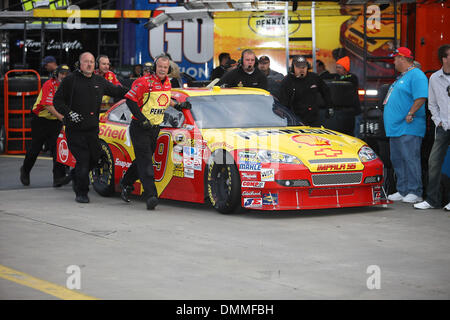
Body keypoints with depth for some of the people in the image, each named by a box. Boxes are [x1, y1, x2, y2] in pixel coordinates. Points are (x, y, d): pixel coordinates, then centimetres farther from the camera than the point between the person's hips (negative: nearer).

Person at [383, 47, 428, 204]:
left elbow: (421, 97, -21)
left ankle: (414, 192, -8)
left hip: (409, 128, -10)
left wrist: (410, 114, -23)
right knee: (397, 160, 10)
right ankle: (402, 191, 15)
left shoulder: (416, 75, -10)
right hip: (395, 127, 10)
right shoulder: (401, 77, 22)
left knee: (410, 159, -10)